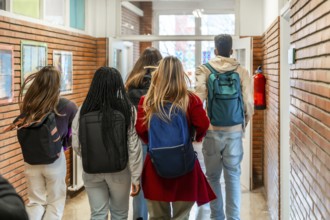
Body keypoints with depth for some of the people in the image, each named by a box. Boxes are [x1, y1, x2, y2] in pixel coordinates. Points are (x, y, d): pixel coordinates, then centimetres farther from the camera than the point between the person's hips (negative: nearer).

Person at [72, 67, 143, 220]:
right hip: (119, 170, -1)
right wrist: (136, 177, -3)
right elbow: (133, 146, -10)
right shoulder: (127, 109, -12)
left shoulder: (84, 110, -8)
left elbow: (76, 145, -3)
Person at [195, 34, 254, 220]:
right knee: (233, 176, 6)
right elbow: (248, 103, -4)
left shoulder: (204, 70, -2)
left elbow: (199, 99, -11)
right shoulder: (242, 71, -1)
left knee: (213, 176, 12)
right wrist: (244, 124, 13)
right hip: (235, 131, 0)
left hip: (212, 131, 0)